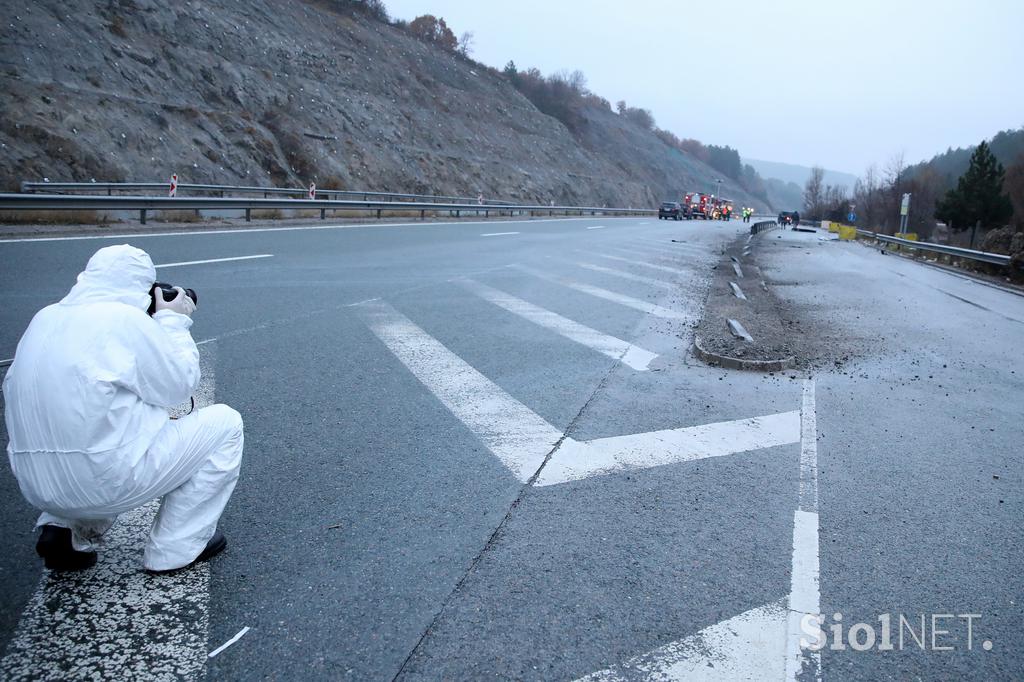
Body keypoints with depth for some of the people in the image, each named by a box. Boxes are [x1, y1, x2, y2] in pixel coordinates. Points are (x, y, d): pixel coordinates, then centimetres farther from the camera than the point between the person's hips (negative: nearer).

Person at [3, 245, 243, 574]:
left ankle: (63, 529, 18)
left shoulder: (45, 318, 10)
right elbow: (178, 385, -5)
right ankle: (175, 549, 9)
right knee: (224, 423, 6)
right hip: (105, 481, -8)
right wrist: (173, 322, 7)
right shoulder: (127, 319, -13)